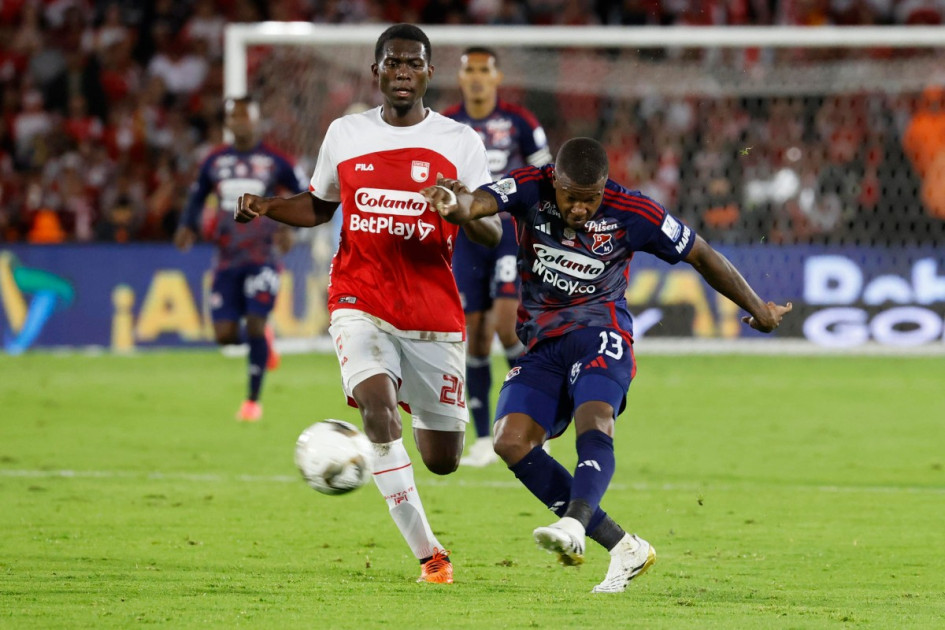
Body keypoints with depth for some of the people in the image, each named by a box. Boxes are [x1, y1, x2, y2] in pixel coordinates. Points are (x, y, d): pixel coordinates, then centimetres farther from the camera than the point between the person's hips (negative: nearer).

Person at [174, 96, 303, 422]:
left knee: (255, 324, -12)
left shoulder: (274, 161, -2)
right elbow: (196, 197, 19)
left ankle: (253, 400, 1)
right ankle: (262, 341, 31)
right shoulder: (215, 162, 7)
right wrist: (188, 226, 0)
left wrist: (288, 227, -12)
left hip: (261, 256, -3)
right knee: (224, 334, -4)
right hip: (227, 258, 3)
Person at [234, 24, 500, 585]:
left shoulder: (459, 142, 0)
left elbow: (493, 232, -3)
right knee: (378, 410, -27)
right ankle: (429, 555, -19)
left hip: (434, 315, 0)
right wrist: (266, 207, 3)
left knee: (443, 460, 4)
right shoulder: (345, 134, 7)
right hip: (360, 302, 0)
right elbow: (319, 206, 23)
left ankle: (420, 409, 43)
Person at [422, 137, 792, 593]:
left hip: (600, 335, -3)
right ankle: (624, 549, -15)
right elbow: (475, 204, -28)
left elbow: (702, 256, 6)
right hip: (543, 343, 3)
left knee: (593, 424, -32)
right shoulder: (531, 188, -7)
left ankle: (574, 523, -57)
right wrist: (454, 203, -54)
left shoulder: (631, 213, -8)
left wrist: (757, 309, 16)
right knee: (511, 442, -17)